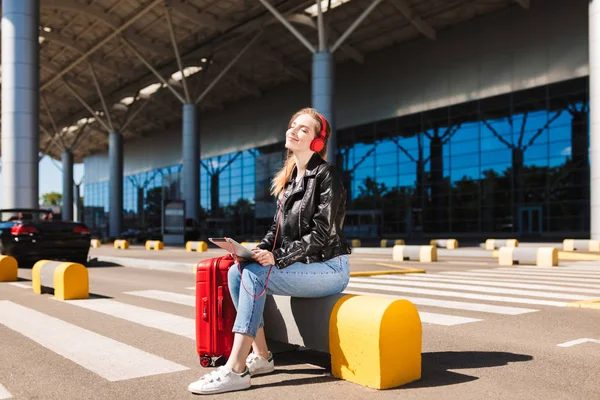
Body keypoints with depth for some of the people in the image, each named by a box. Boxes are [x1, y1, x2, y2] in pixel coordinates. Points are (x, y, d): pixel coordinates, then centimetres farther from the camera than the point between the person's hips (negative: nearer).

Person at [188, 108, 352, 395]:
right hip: (301, 266, 8)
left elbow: (322, 233, -18)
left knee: (255, 275, -25)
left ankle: (235, 370, -23)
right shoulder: (289, 177, 13)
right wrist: (258, 250, -6)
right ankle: (261, 357, -5)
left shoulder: (326, 175, -11)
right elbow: (278, 227, 13)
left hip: (328, 268, -8)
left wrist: (277, 258, -25)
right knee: (236, 271, -9)